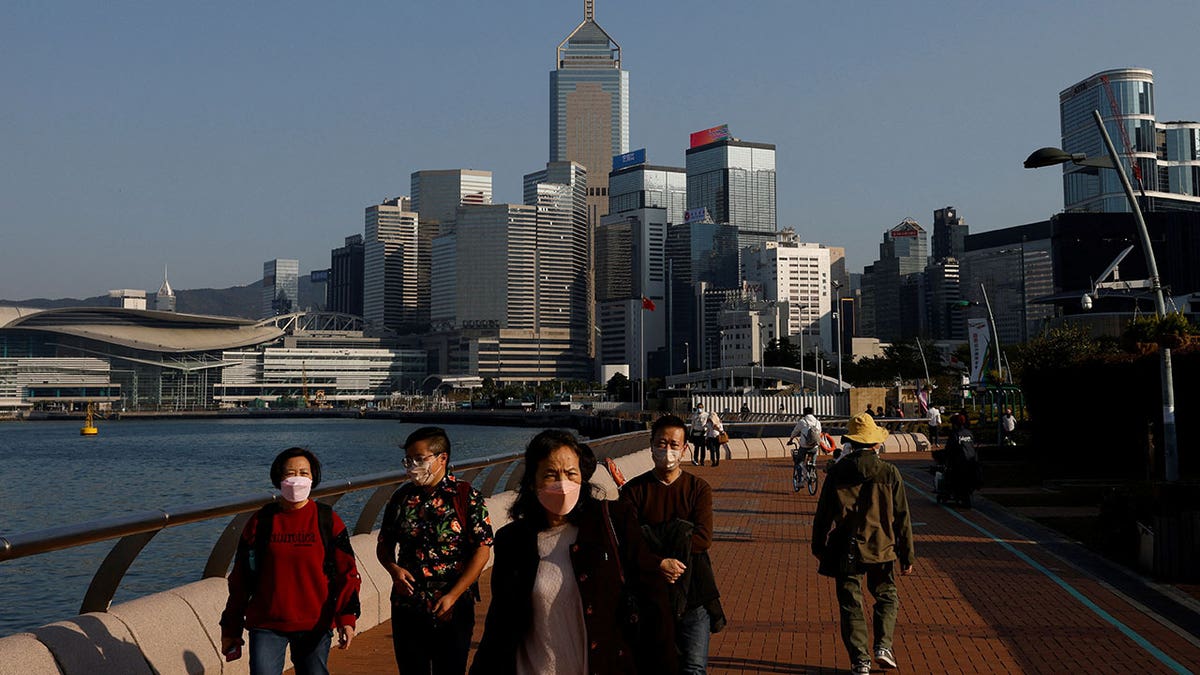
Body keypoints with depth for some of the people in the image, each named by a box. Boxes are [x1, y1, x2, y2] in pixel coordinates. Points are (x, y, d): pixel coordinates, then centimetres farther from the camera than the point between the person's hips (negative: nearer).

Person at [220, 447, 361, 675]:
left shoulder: (328, 521, 1)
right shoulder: (260, 522, 2)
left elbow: (346, 573, -1)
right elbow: (240, 579, 8)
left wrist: (347, 618, -13)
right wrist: (231, 629, 9)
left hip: (316, 625, 0)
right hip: (266, 625, 0)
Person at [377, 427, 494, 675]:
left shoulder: (467, 497, -7)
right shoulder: (402, 497, 6)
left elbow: (482, 551, -10)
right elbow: (384, 544, 15)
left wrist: (452, 596, -15)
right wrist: (393, 569, -8)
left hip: (453, 609, -3)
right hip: (407, 606, 4)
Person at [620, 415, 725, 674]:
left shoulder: (698, 488, 4)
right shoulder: (634, 490, 2)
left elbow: (704, 538, -10)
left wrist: (653, 544, -16)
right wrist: (659, 563, -25)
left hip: (692, 593, 0)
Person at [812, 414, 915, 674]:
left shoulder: (837, 472, -5)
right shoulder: (889, 473, -5)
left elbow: (823, 513, 0)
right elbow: (902, 517, -2)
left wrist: (819, 548, 13)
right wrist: (907, 556, 7)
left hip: (846, 552, 0)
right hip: (881, 549, 0)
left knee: (851, 605, 7)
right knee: (886, 597, 21)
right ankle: (883, 645, 6)